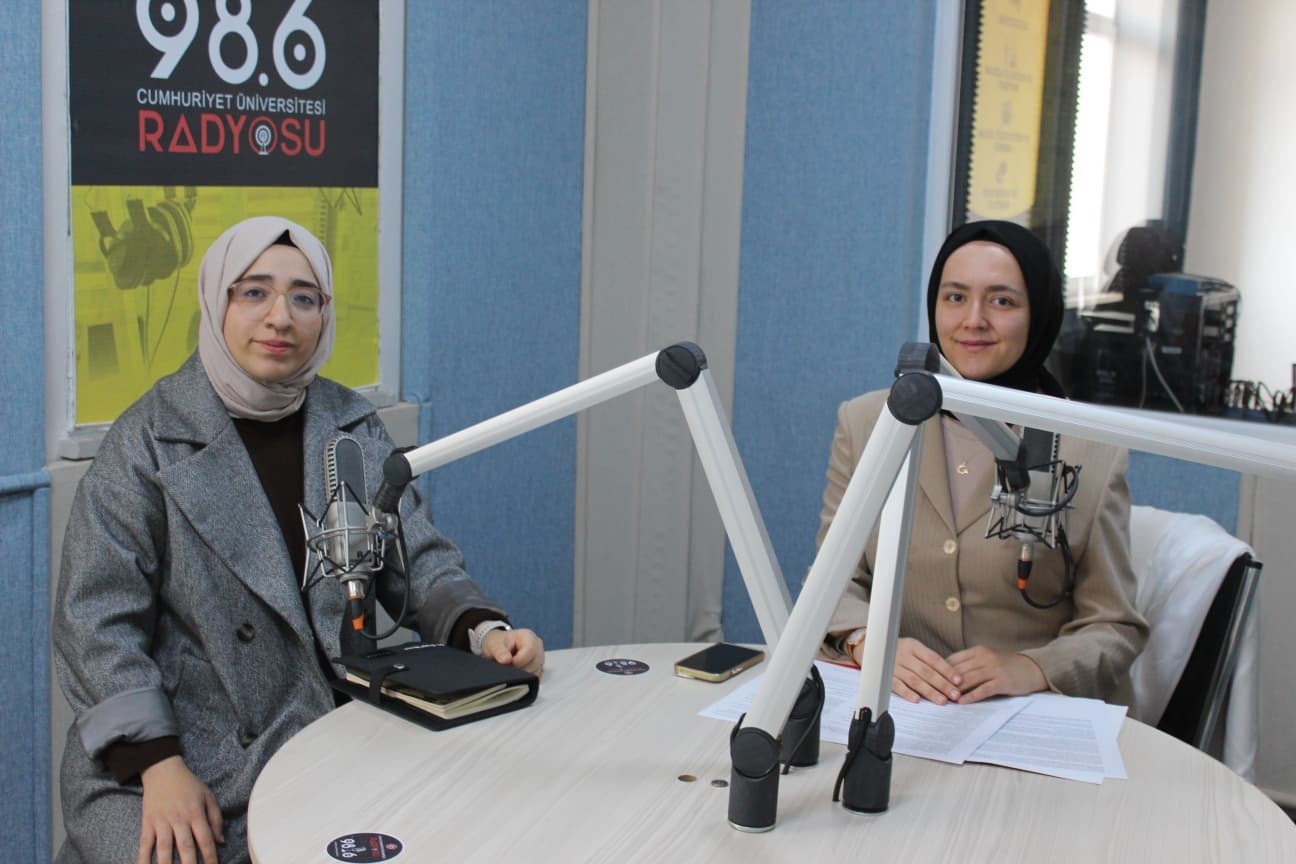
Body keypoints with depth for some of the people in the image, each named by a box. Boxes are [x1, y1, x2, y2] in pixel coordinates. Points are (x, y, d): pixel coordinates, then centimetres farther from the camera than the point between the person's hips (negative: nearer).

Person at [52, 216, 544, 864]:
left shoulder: (352, 427, 6)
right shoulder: (150, 439, -6)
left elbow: (417, 561, 7)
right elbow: (97, 621, -9)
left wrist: (483, 629, -14)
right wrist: (158, 766, -18)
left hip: (332, 733, 4)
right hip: (181, 750, -3)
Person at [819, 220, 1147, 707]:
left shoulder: (1092, 454, 1)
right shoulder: (864, 424, 7)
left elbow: (1114, 628, 2)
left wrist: (1031, 668, -18)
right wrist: (868, 643, -16)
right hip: (891, 705, 0)